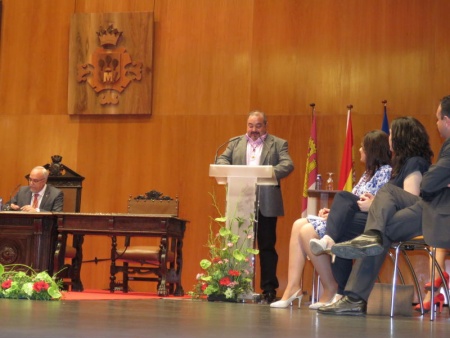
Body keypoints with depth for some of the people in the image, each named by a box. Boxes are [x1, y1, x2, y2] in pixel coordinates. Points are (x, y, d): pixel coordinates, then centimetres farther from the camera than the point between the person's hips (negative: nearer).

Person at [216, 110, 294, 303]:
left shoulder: (278, 144, 7)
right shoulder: (235, 143, 16)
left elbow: (287, 165, -6)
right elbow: (221, 160, 7)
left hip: (266, 204, -2)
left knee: (267, 246, 1)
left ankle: (269, 289, 4)